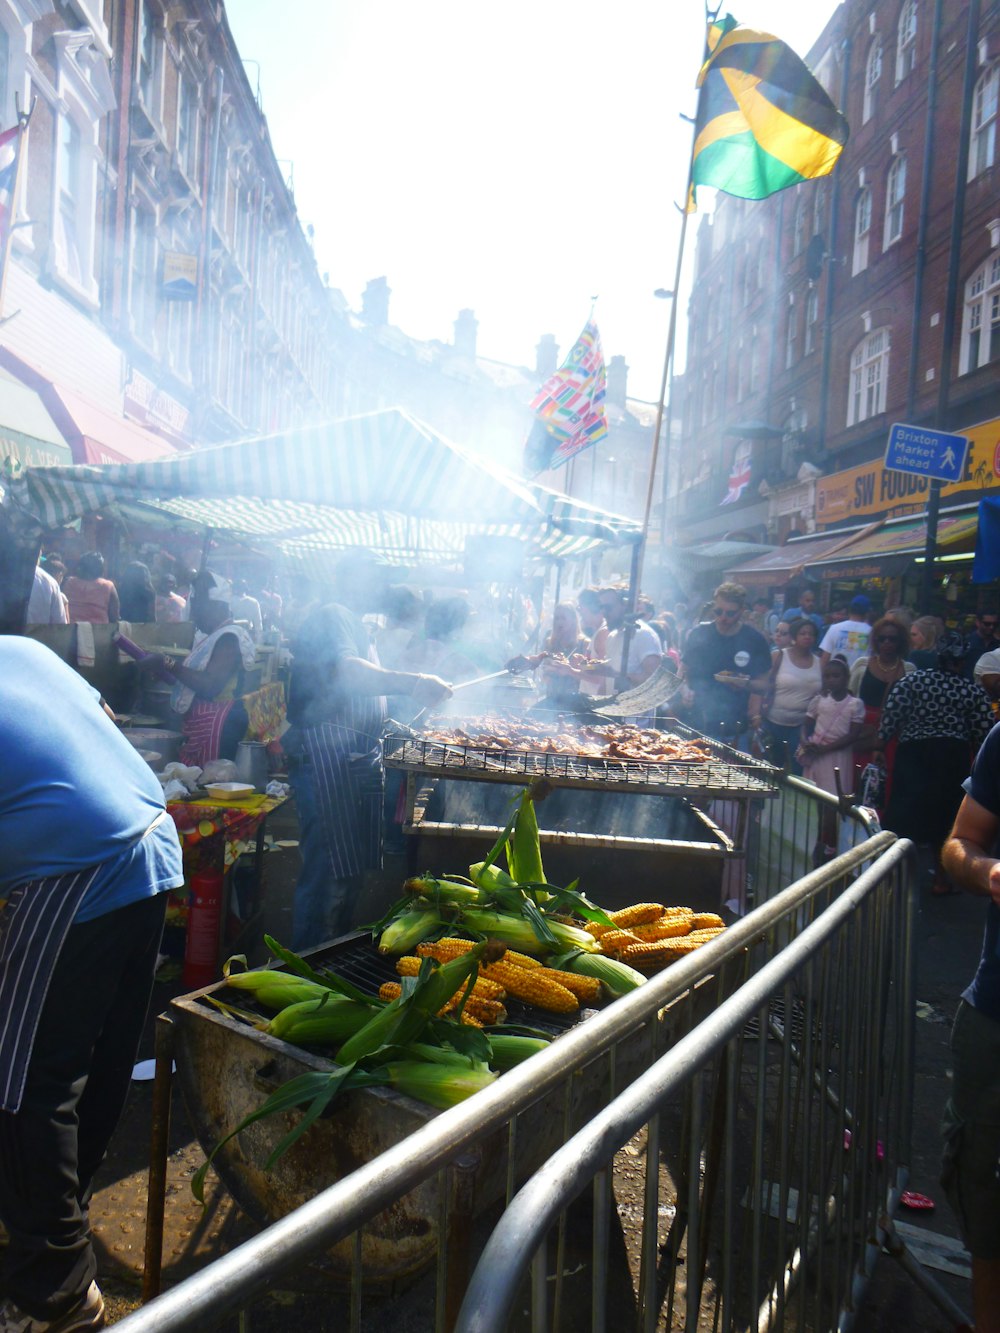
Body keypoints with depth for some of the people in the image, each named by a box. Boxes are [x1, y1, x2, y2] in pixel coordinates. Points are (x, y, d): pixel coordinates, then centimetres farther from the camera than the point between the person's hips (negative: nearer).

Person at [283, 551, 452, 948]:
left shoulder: (357, 625, 23)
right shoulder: (330, 617, -9)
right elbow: (347, 673, -28)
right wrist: (412, 683, -38)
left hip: (359, 757, 10)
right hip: (327, 754, -10)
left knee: (351, 870, 15)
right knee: (328, 874, -8)